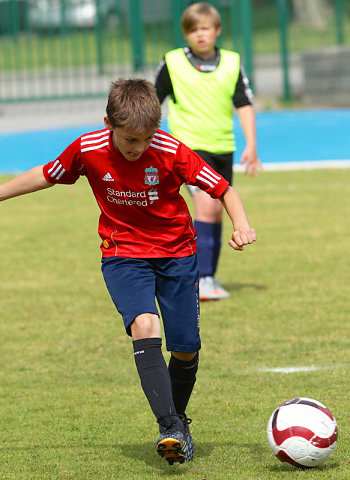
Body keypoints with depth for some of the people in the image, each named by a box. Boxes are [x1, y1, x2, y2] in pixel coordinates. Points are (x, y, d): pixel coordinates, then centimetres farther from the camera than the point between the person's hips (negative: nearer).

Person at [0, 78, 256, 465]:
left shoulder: (171, 153, -19)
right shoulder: (87, 150, -14)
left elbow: (223, 188, -14)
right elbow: (45, 176, 4)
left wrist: (241, 224, -31)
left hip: (176, 252, 0)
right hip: (122, 255, 0)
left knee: (185, 348, 1)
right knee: (143, 325, -26)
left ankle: (179, 420, 31)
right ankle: (168, 429, -32)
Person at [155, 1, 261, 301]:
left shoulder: (232, 63, 4)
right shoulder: (172, 64, -3)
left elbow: (244, 105, 3)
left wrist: (251, 145, -7)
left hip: (223, 147, 4)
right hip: (189, 145, -4)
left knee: (217, 213, 9)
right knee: (206, 206, -19)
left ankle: (209, 278, 22)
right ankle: (202, 280, -19)